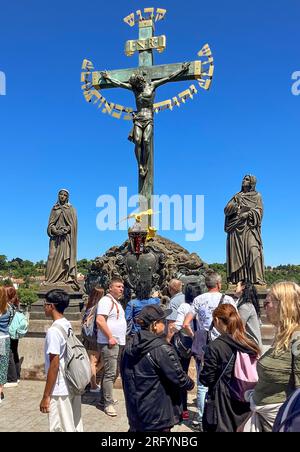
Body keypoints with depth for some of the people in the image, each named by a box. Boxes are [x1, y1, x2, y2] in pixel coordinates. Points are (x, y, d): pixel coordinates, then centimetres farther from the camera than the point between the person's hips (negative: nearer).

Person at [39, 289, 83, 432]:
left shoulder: (53, 331, -20)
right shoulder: (68, 326, 5)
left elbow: (54, 365, -20)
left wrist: (46, 396, -13)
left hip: (60, 390, -8)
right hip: (74, 386, 8)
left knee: (61, 428, 5)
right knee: (75, 426, 17)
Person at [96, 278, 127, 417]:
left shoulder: (117, 302, 18)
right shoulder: (106, 301, -13)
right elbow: (100, 320, -23)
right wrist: (110, 337, -22)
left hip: (118, 343, 10)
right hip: (109, 343, -10)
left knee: (113, 372, 16)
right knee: (110, 373, -8)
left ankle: (104, 398, 28)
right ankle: (108, 404, -1)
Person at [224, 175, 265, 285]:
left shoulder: (257, 196, 13)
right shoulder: (237, 196, 20)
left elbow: (259, 211, -1)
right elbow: (226, 209, 8)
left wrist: (246, 214, -14)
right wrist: (236, 207, -10)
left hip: (250, 228, -3)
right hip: (236, 228, 3)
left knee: (253, 250, -18)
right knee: (236, 252, -6)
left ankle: (257, 278, -21)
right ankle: (237, 279, -6)